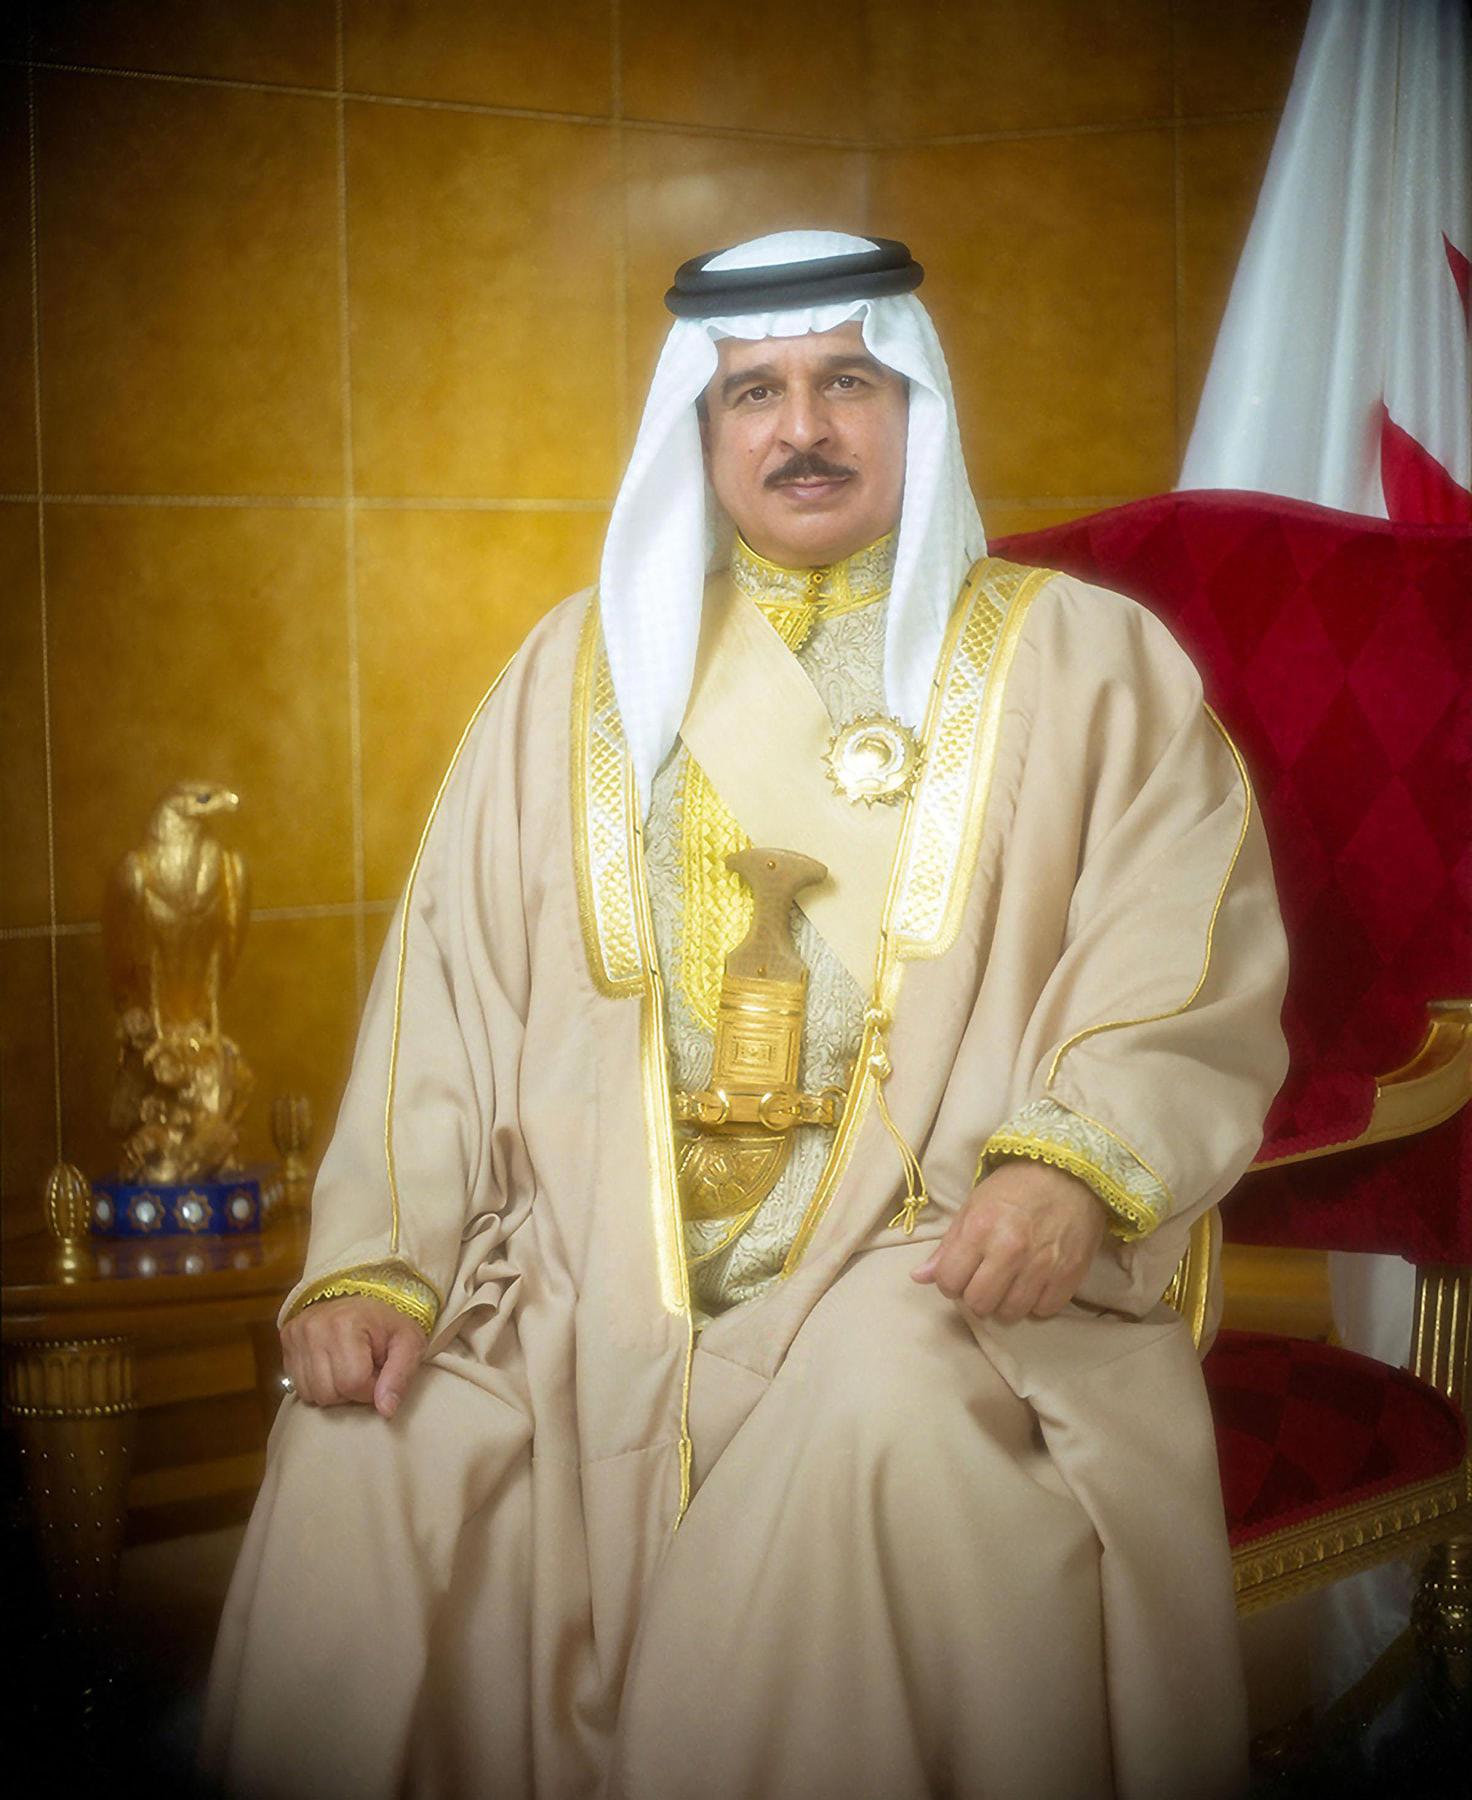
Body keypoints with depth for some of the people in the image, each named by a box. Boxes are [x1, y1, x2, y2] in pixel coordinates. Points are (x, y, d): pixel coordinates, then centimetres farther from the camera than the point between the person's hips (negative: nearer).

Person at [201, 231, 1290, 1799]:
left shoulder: (1081, 661, 11)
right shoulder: (581, 664, 19)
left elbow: (1195, 976, 0)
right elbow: (449, 982, 11)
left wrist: (1076, 1160, -20)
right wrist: (375, 1260, -3)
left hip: (927, 1266, -2)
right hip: (592, 1275, 2)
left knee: (886, 1423, -34)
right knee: (359, 1454, -23)